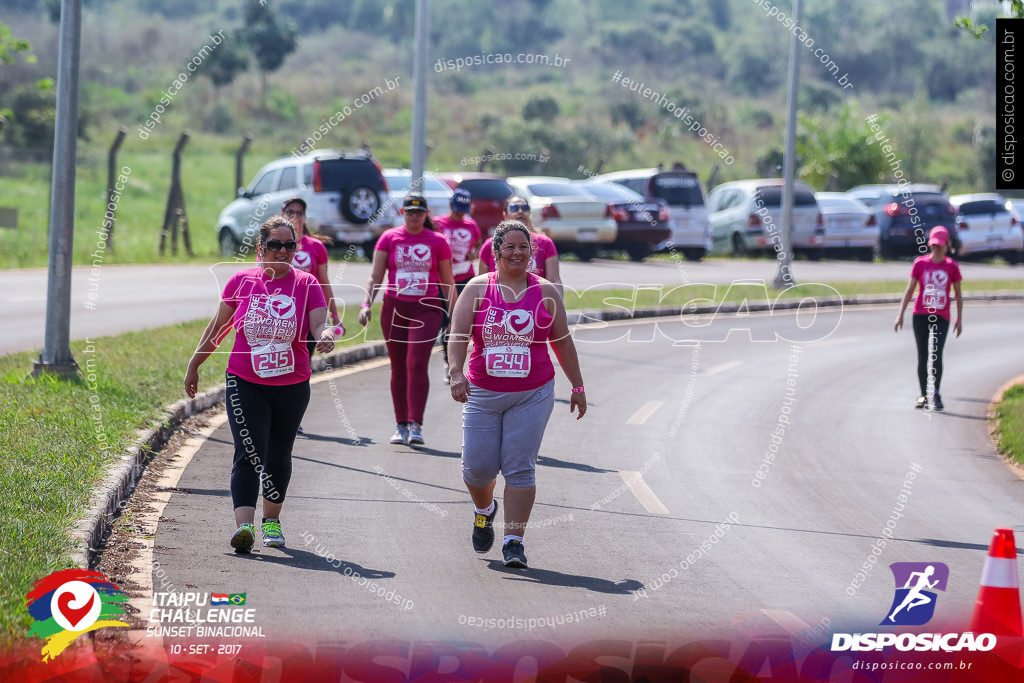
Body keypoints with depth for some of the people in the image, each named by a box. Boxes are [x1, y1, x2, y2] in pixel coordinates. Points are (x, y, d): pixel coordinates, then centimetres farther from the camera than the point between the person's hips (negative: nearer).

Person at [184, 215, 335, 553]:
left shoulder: (306, 284, -2)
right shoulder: (242, 281, 0)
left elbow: (320, 326, -12)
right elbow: (218, 326, 10)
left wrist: (326, 335, -36)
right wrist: (194, 365, 13)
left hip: (292, 387, 1)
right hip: (245, 385, -1)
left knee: (278, 458, 14)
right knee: (249, 453, -15)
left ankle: (271, 520, 33)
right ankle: (244, 525, -26)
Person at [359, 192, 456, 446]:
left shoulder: (437, 241, 4)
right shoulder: (389, 238, 4)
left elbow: (447, 282, 11)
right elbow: (375, 277, 4)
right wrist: (366, 304, -9)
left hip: (426, 309, -2)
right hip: (394, 308, 2)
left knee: (417, 364, -14)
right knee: (398, 367, 5)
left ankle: (416, 425, -16)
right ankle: (401, 425, 13)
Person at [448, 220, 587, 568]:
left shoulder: (545, 292, 5)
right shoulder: (477, 289, 1)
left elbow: (562, 342, 12)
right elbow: (458, 336, -9)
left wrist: (577, 386, 13)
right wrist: (456, 372, -25)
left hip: (533, 395, 0)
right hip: (483, 395, 0)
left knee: (520, 468, -8)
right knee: (478, 466, 0)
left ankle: (513, 541, -3)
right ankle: (485, 510, 33)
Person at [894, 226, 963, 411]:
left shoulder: (952, 266, 2)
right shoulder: (920, 263, 3)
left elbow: (958, 294, 9)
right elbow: (910, 290, 7)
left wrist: (959, 319, 4)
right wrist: (900, 314, 3)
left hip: (942, 317, -1)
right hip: (921, 315, 1)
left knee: (936, 355, -16)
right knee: (922, 357, 3)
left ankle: (936, 395, -3)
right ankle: (924, 395, 16)